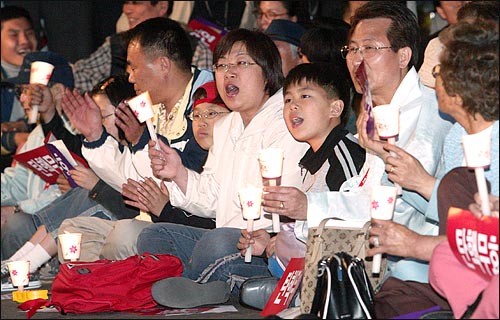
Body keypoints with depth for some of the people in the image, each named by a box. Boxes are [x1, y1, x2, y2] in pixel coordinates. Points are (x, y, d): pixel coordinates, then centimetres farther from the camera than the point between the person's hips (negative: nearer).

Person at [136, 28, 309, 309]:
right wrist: (179, 174, 4)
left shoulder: (286, 125, -8)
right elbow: (214, 201, 19)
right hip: (229, 238, 9)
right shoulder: (225, 128, 21)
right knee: (152, 236, 0)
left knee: (218, 242, -36)